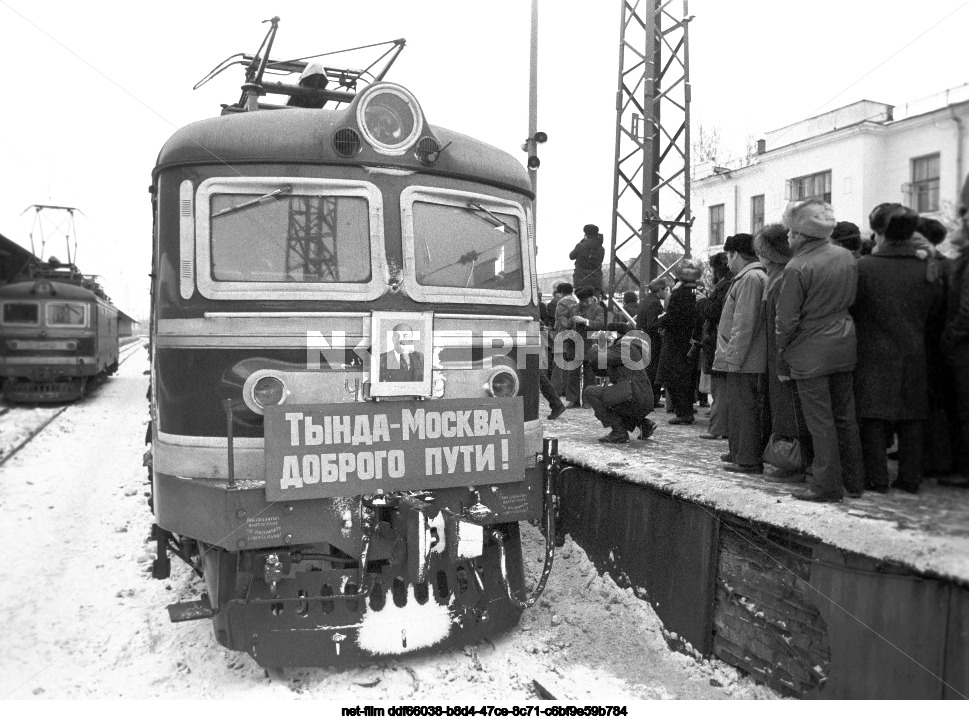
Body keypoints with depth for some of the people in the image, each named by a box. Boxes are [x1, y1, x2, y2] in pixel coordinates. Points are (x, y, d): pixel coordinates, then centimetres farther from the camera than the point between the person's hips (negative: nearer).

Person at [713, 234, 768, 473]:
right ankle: (738, 453, 26)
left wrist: (734, 356, -20)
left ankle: (748, 461, 0)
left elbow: (744, 323, -21)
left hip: (744, 362, -10)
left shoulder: (750, 278, -14)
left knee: (744, 408, -5)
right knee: (737, 407, 16)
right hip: (739, 360, 10)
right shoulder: (750, 276, 19)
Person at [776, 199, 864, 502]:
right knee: (845, 416, 16)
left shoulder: (798, 267, -17)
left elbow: (787, 318, -14)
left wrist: (782, 351, -1)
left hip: (811, 352, -7)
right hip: (844, 346, 7)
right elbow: (851, 298, 13)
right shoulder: (846, 256, 3)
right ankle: (853, 481, 25)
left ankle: (827, 486, 7)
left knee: (820, 421, 1)